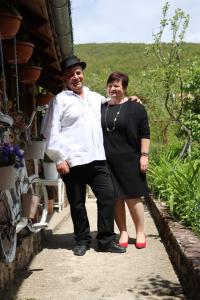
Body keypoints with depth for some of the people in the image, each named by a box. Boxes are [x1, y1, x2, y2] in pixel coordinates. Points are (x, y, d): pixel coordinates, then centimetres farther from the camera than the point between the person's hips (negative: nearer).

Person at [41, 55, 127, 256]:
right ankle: (82, 241, 22)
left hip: (97, 159, 4)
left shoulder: (95, 97, 17)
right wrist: (59, 158, -10)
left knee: (108, 197, -1)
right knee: (77, 203, 6)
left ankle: (106, 240, 12)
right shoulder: (60, 100, 1)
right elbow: (51, 132, -4)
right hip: (73, 162, -4)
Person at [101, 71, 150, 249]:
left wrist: (144, 155, -8)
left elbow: (145, 134, -1)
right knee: (115, 198, 6)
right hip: (107, 162, 4)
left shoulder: (135, 108, 0)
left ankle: (140, 233, 15)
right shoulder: (101, 108, 11)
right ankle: (123, 233, 17)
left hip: (129, 161, -3)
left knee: (133, 197, 1)